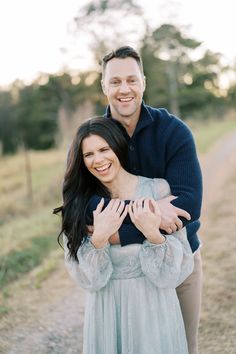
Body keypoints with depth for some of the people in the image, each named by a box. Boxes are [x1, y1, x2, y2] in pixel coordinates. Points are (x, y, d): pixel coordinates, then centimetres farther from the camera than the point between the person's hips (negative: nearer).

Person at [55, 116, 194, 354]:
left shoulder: (158, 190, -12)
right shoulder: (79, 203, -5)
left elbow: (177, 271, -11)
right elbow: (86, 279, -8)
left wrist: (153, 234, -27)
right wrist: (99, 238, -23)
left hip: (154, 306, -1)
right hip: (105, 309, 2)